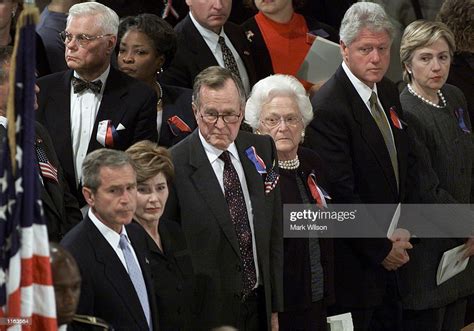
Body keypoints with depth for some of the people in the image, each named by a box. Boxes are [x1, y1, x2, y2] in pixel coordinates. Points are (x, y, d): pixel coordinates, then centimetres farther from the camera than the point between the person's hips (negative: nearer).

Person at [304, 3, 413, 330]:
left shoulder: (388, 93, 8)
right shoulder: (327, 108, -20)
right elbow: (341, 194, -22)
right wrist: (382, 249, -14)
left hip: (390, 253, 8)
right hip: (354, 263, -8)